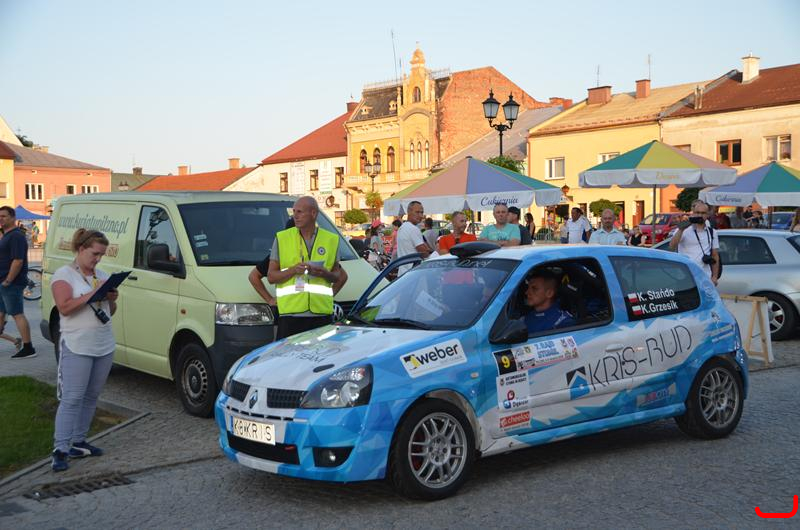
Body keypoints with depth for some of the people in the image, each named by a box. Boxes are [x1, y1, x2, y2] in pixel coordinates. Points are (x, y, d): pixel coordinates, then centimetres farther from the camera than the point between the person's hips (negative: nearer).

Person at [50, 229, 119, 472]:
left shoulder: (102, 276, 15)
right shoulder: (64, 274, -4)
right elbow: (65, 307, -17)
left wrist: (112, 299, -1)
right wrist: (93, 293, -19)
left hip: (104, 346, 7)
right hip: (77, 347, -7)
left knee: (91, 396, 11)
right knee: (72, 399, -9)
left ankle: (79, 441, 21)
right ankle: (60, 449, -6)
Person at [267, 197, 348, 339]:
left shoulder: (331, 240, 11)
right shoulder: (282, 238, 6)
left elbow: (339, 276, 17)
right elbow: (271, 277, 5)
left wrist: (325, 274, -6)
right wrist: (293, 270, -12)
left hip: (322, 313, 1)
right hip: (290, 313, -1)